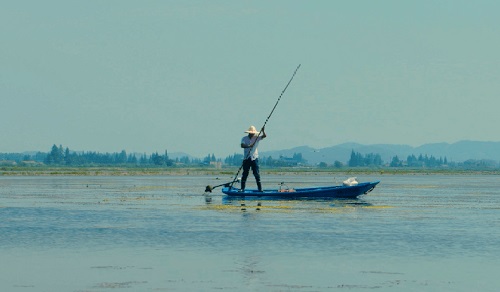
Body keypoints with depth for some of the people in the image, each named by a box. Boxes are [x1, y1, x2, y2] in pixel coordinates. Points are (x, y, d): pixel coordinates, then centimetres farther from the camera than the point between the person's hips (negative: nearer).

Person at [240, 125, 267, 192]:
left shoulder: (256, 138, 5)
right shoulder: (244, 138, 1)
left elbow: (264, 136, -7)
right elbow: (242, 145, -15)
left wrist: (263, 131, -26)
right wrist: (248, 146, -32)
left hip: (254, 158, 0)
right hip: (246, 158, 0)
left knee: (256, 174, -3)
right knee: (245, 174, 3)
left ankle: (260, 189, -1)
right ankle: (242, 188, 9)